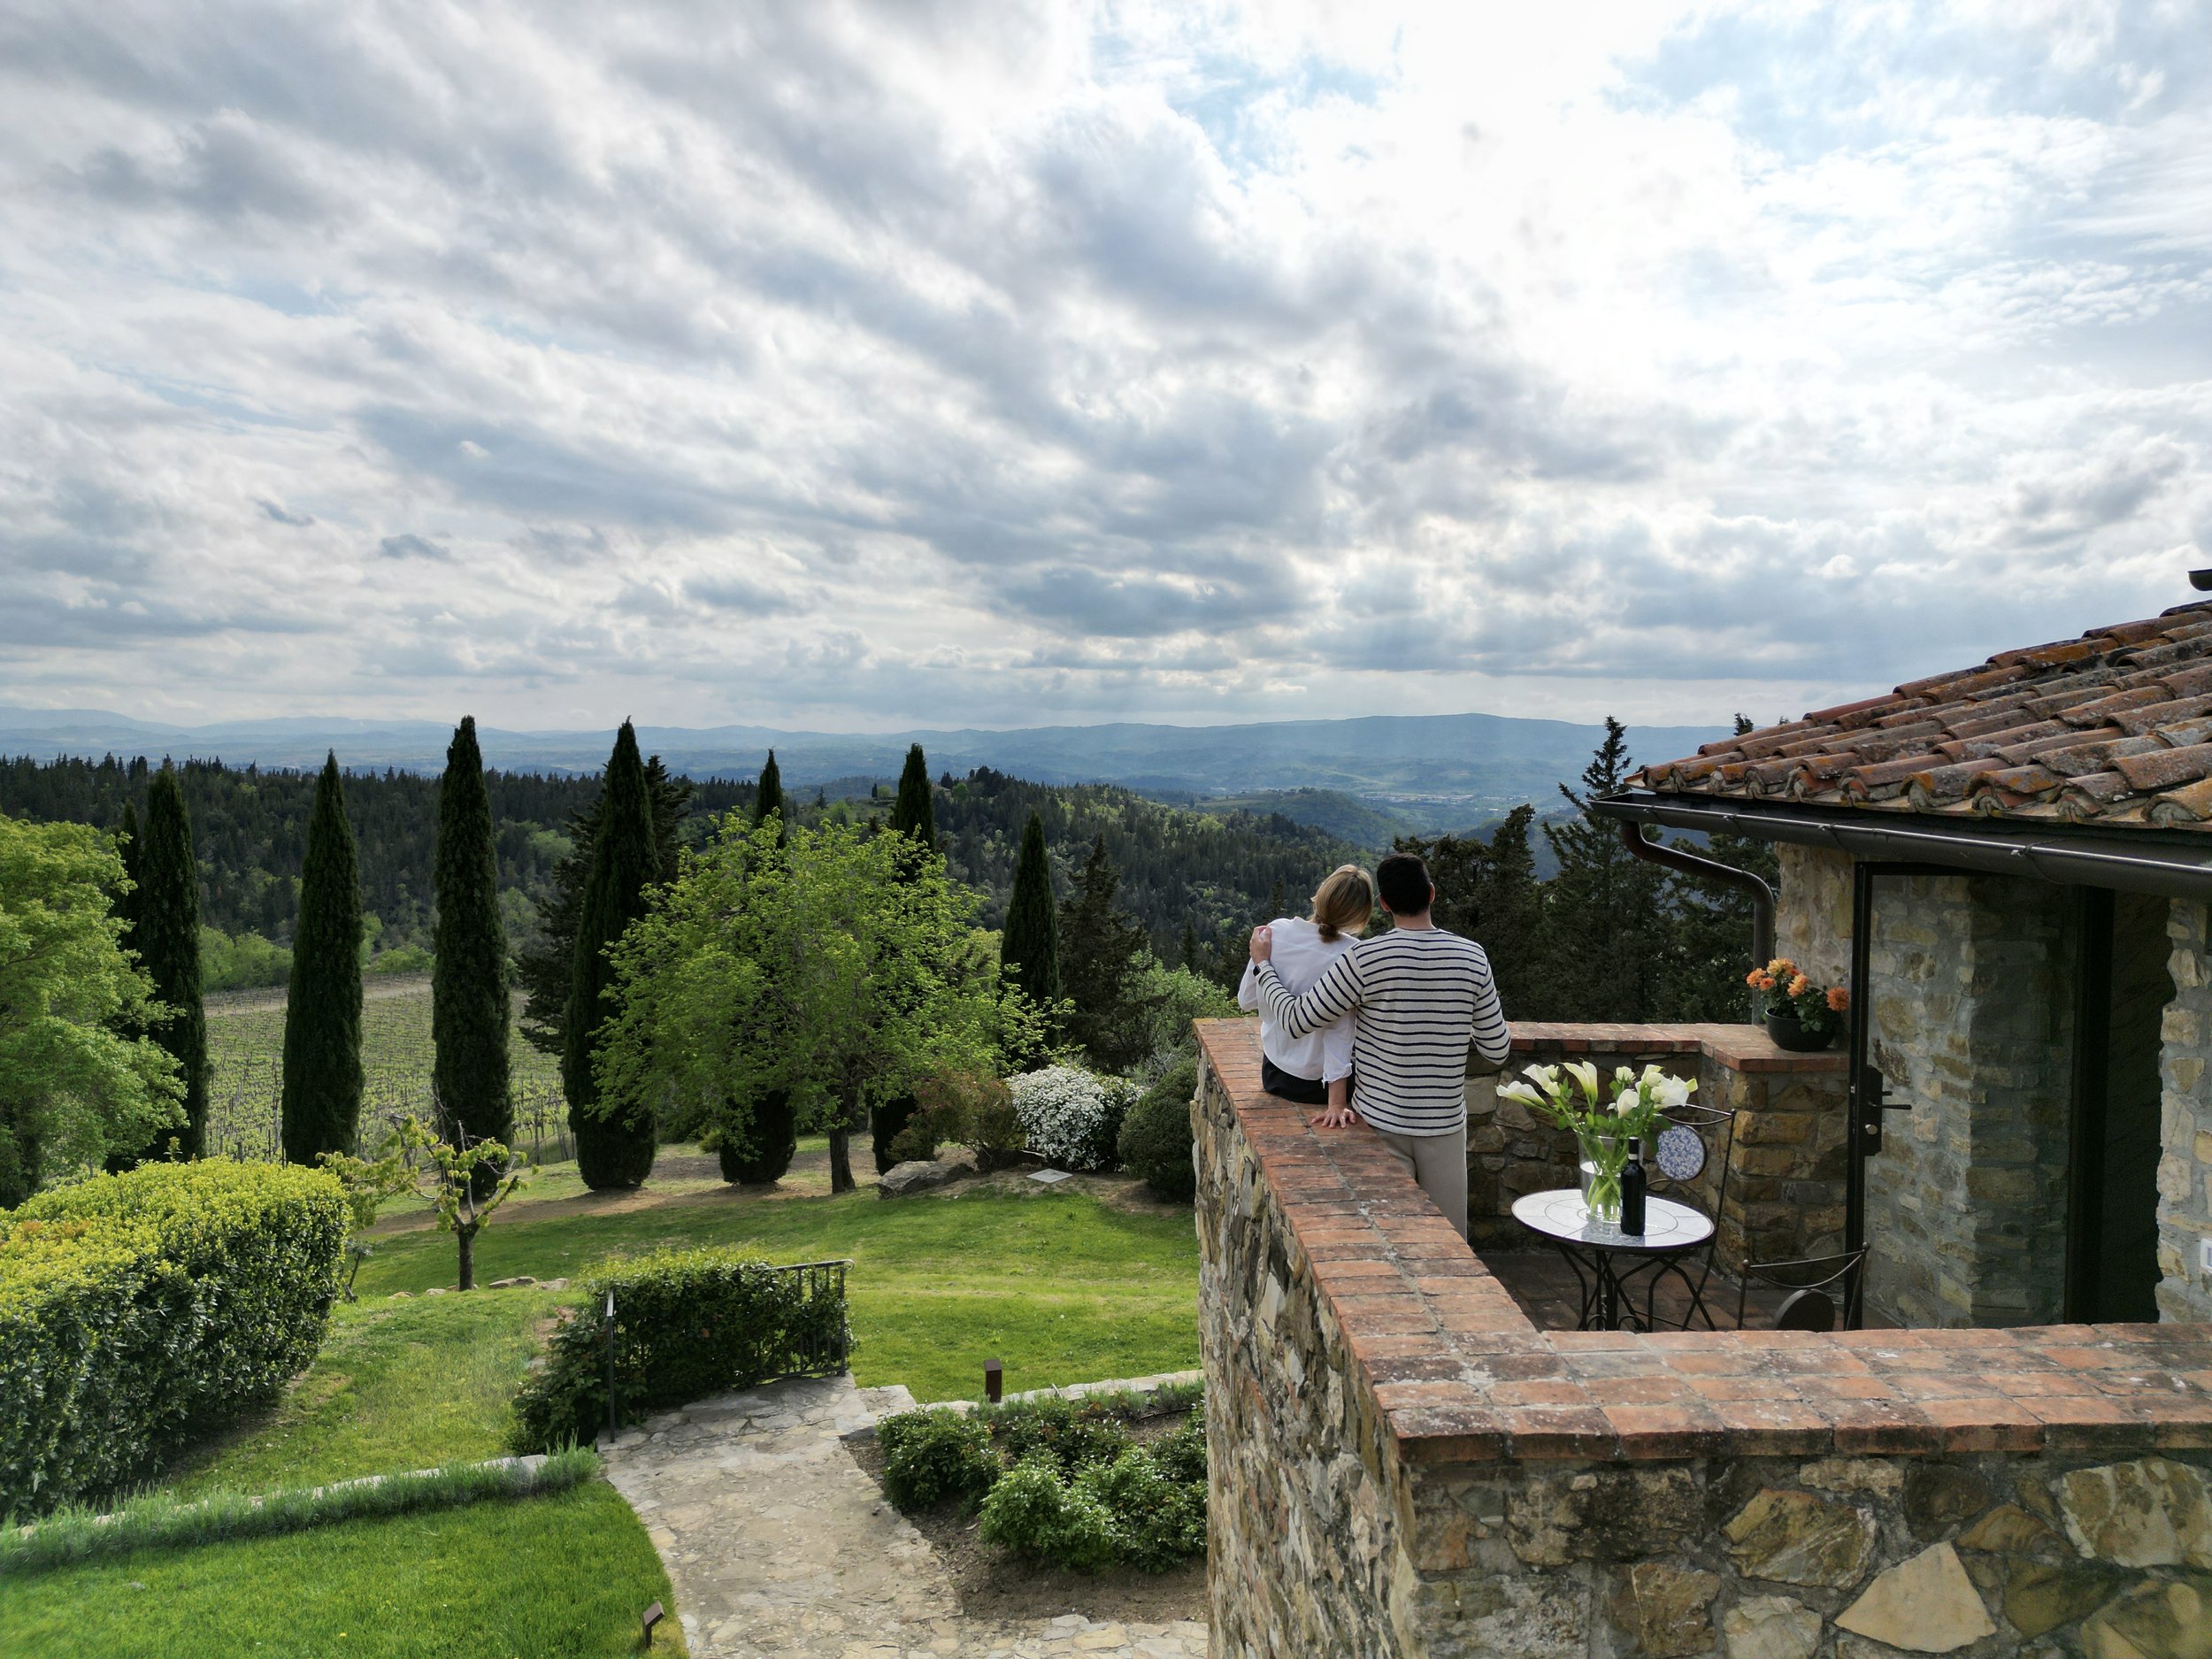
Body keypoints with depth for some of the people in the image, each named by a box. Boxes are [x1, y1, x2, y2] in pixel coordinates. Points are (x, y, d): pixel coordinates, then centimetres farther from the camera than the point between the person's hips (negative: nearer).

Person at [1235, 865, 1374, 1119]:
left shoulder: (1275, 931, -12)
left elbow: (1246, 999, -1)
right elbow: (1340, 1029, -25)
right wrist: (1337, 1102, -24)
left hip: (1274, 1075, 5)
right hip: (1320, 1084, -5)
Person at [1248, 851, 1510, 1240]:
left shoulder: (1366, 958, -15)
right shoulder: (1473, 958, -4)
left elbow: (1296, 1020, -10)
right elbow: (1498, 1050, 2)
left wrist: (1263, 964, 4)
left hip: (1382, 1123, -2)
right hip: (1446, 1122, 3)